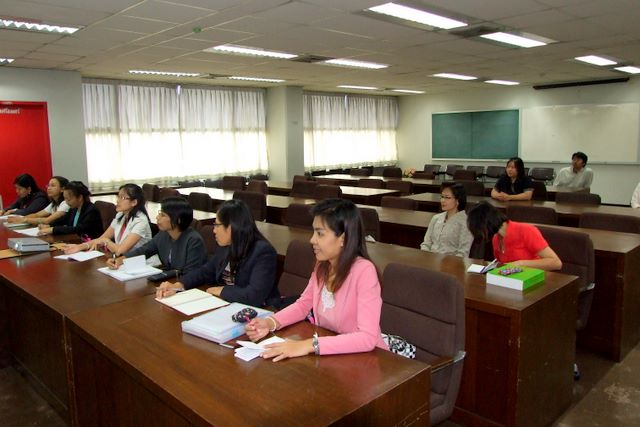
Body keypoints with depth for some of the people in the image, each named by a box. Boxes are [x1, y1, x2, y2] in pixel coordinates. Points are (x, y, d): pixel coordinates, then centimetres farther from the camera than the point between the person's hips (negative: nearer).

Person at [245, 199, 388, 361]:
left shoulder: (364, 271, -24)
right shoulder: (322, 265, -4)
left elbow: (368, 337, -29)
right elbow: (303, 304, 8)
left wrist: (310, 345, -34)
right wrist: (270, 322, -9)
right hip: (330, 353, 5)